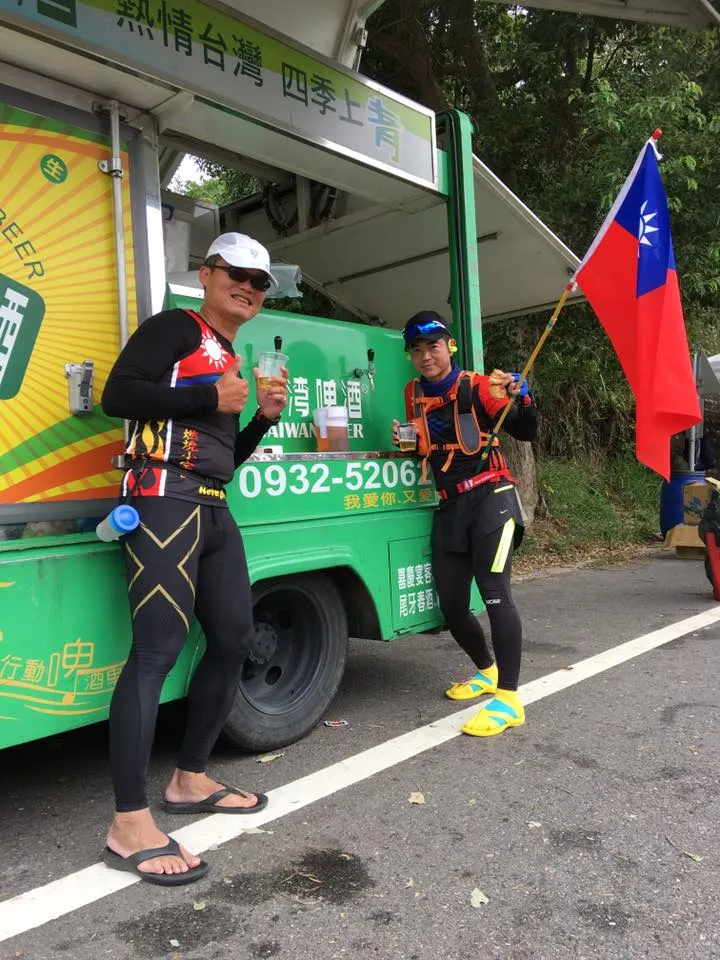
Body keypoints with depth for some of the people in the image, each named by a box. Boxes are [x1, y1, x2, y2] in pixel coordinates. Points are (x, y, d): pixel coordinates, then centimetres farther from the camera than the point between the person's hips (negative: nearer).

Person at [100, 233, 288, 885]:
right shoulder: (173, 329, 1)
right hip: (164, 503, -9)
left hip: (214, 511, 9)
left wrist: (266, 417, 9)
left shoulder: (236, 360, 24)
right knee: (158, 648, -14)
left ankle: (191, 780, 24)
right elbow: (117, 395, -13)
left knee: (234, 640, 9)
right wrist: (211, 397, -13)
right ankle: (129, 826, -8)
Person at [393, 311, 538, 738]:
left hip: (490, 497, -6)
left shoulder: (477, 387, -7)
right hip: (449, 506, 6)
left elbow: (526, 433, -9)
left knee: (495, 593, -18)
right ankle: (487, 671, 32)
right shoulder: (414, 395, 8)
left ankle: (509, 699, -12)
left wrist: (521, 397, -28)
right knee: (451, 605, 7)